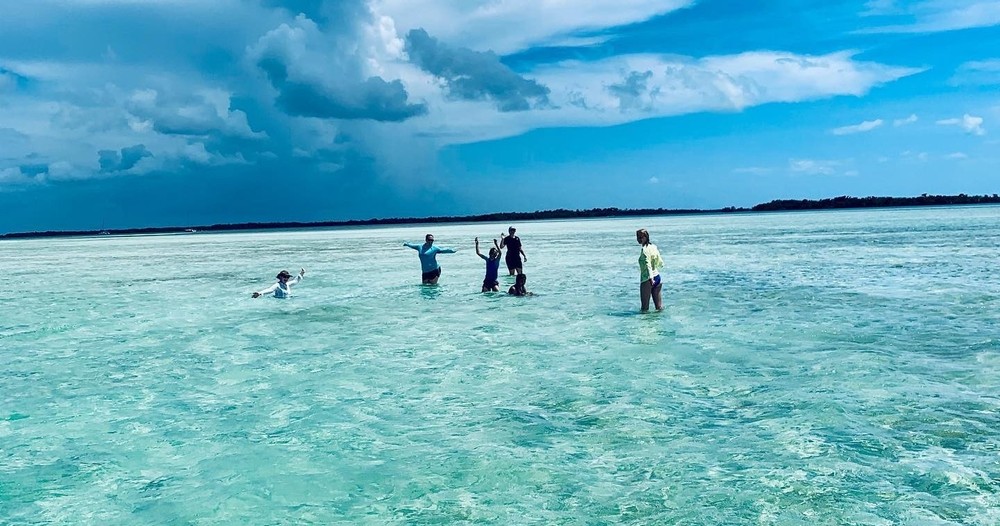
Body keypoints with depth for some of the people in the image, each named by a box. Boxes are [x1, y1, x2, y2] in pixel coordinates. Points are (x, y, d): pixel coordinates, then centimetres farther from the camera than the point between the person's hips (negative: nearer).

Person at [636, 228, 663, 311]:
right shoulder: (653, 247, 9)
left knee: (645, 306, 0)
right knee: (659, 305, 11)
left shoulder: (645, 249, -14)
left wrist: (651, 278, -25)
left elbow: (648, 265, -21)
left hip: (647, 279, -8)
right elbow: (661, 264, 12)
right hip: (657, 276, 8)